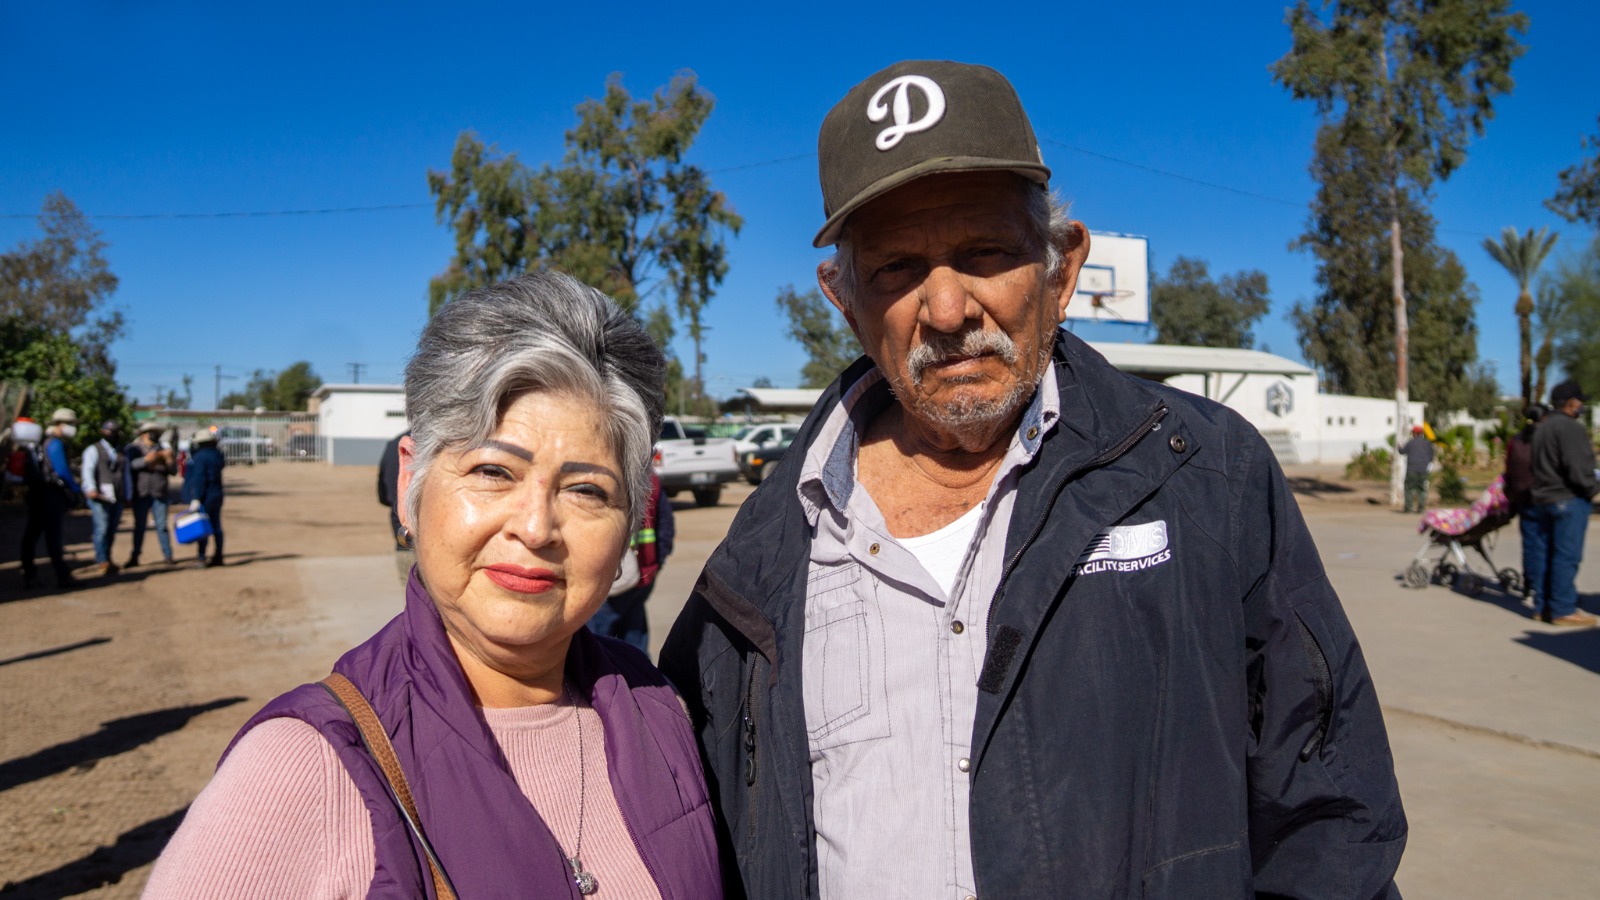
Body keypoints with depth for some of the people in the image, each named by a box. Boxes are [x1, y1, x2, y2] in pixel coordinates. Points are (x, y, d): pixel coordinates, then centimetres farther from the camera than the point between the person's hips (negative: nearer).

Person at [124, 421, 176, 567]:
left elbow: (172, 471, 8)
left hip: (159, 494, 1)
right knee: (139, 526, 4)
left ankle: (167, 556, 5)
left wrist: (168, 459, -11)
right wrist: (146, 460, -27)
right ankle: (134, 558, 10)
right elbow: (130, 464, -12)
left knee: (162, 525, 1)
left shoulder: (161, 450, 13)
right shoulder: (133, 449, 6)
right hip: (141, 494, -1)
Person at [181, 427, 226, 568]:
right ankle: (218, 557, 16)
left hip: (204, 498, -8)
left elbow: (199, 479, -21)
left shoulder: (200, 457, -16)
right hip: (217, 495, 8)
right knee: (216, 527, 12)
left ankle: (202, 557, -5)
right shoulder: (217, 455, 7)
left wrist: (196, 498, -22)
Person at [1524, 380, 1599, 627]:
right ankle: (1563, 610, -6)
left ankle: (1542, 606, 14)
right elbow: (1578, 468, -19)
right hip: (1568, 499, -9)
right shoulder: (1570, 427, -13)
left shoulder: (1542, 427, 17)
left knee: (1544, 554, 10)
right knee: (1566, 556, -7)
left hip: (1542, 498, 10)